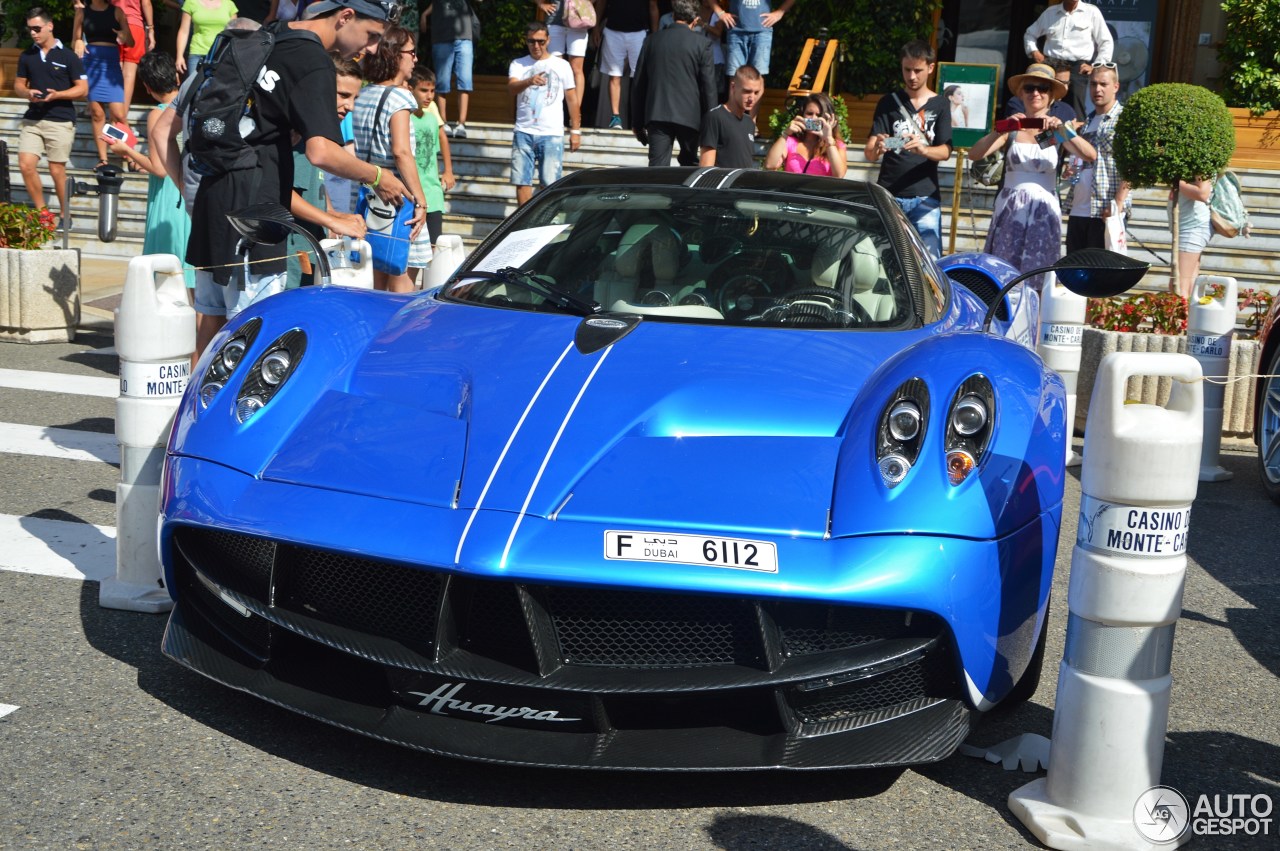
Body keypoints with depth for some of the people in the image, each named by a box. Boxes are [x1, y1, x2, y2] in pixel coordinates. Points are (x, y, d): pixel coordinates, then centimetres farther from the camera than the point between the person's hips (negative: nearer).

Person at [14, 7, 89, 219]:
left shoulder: (68, 56, -3)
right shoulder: (26, 56, 9)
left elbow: (83, 89, -4)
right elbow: (18, 85, 15)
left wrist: (57, 94, -19)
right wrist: (27, 93, -9)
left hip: (61, 121, -4)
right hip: (32, 120, 4)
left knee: (57, 170, 1)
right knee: (26, 165, -5)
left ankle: (64, 214, 18)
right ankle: (40, 210, 12)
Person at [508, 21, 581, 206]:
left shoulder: (561, 65, 8)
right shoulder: (518, 65, 9)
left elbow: (572, 99, 10)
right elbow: (511, 87, -11)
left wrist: (575, 131, 5)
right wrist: (529, 81, -32)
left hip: (552, 134, -1)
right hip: (524, 133, 1)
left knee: (550, 182, -5)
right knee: (522, 181, -1)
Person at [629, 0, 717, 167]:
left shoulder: (653, 40, 7)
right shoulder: (702, 44, -2)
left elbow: (638, 84, 9)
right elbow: (708, 86, -3)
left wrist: (637, 122, 15)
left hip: (657, 114, 1)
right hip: (689, 115, -1)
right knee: (690, 166, 16)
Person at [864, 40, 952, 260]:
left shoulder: (940, 105, 8)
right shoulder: (888, 103, 8)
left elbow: (945, 151, -2)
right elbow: (869, 154, 1)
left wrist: (923, 149, -25)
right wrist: (876, 149, -25)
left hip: (925, 197, 0)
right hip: (888, 194, 1)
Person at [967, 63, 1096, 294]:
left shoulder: (1057, 129, 6)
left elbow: (1091, 156, -11)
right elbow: (975, 153, -8)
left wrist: (1063, 130, -22)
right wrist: (1001, 130, -21)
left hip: (1043, 209, -1)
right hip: (1010, 207, 1)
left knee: (1037, 280, -1)